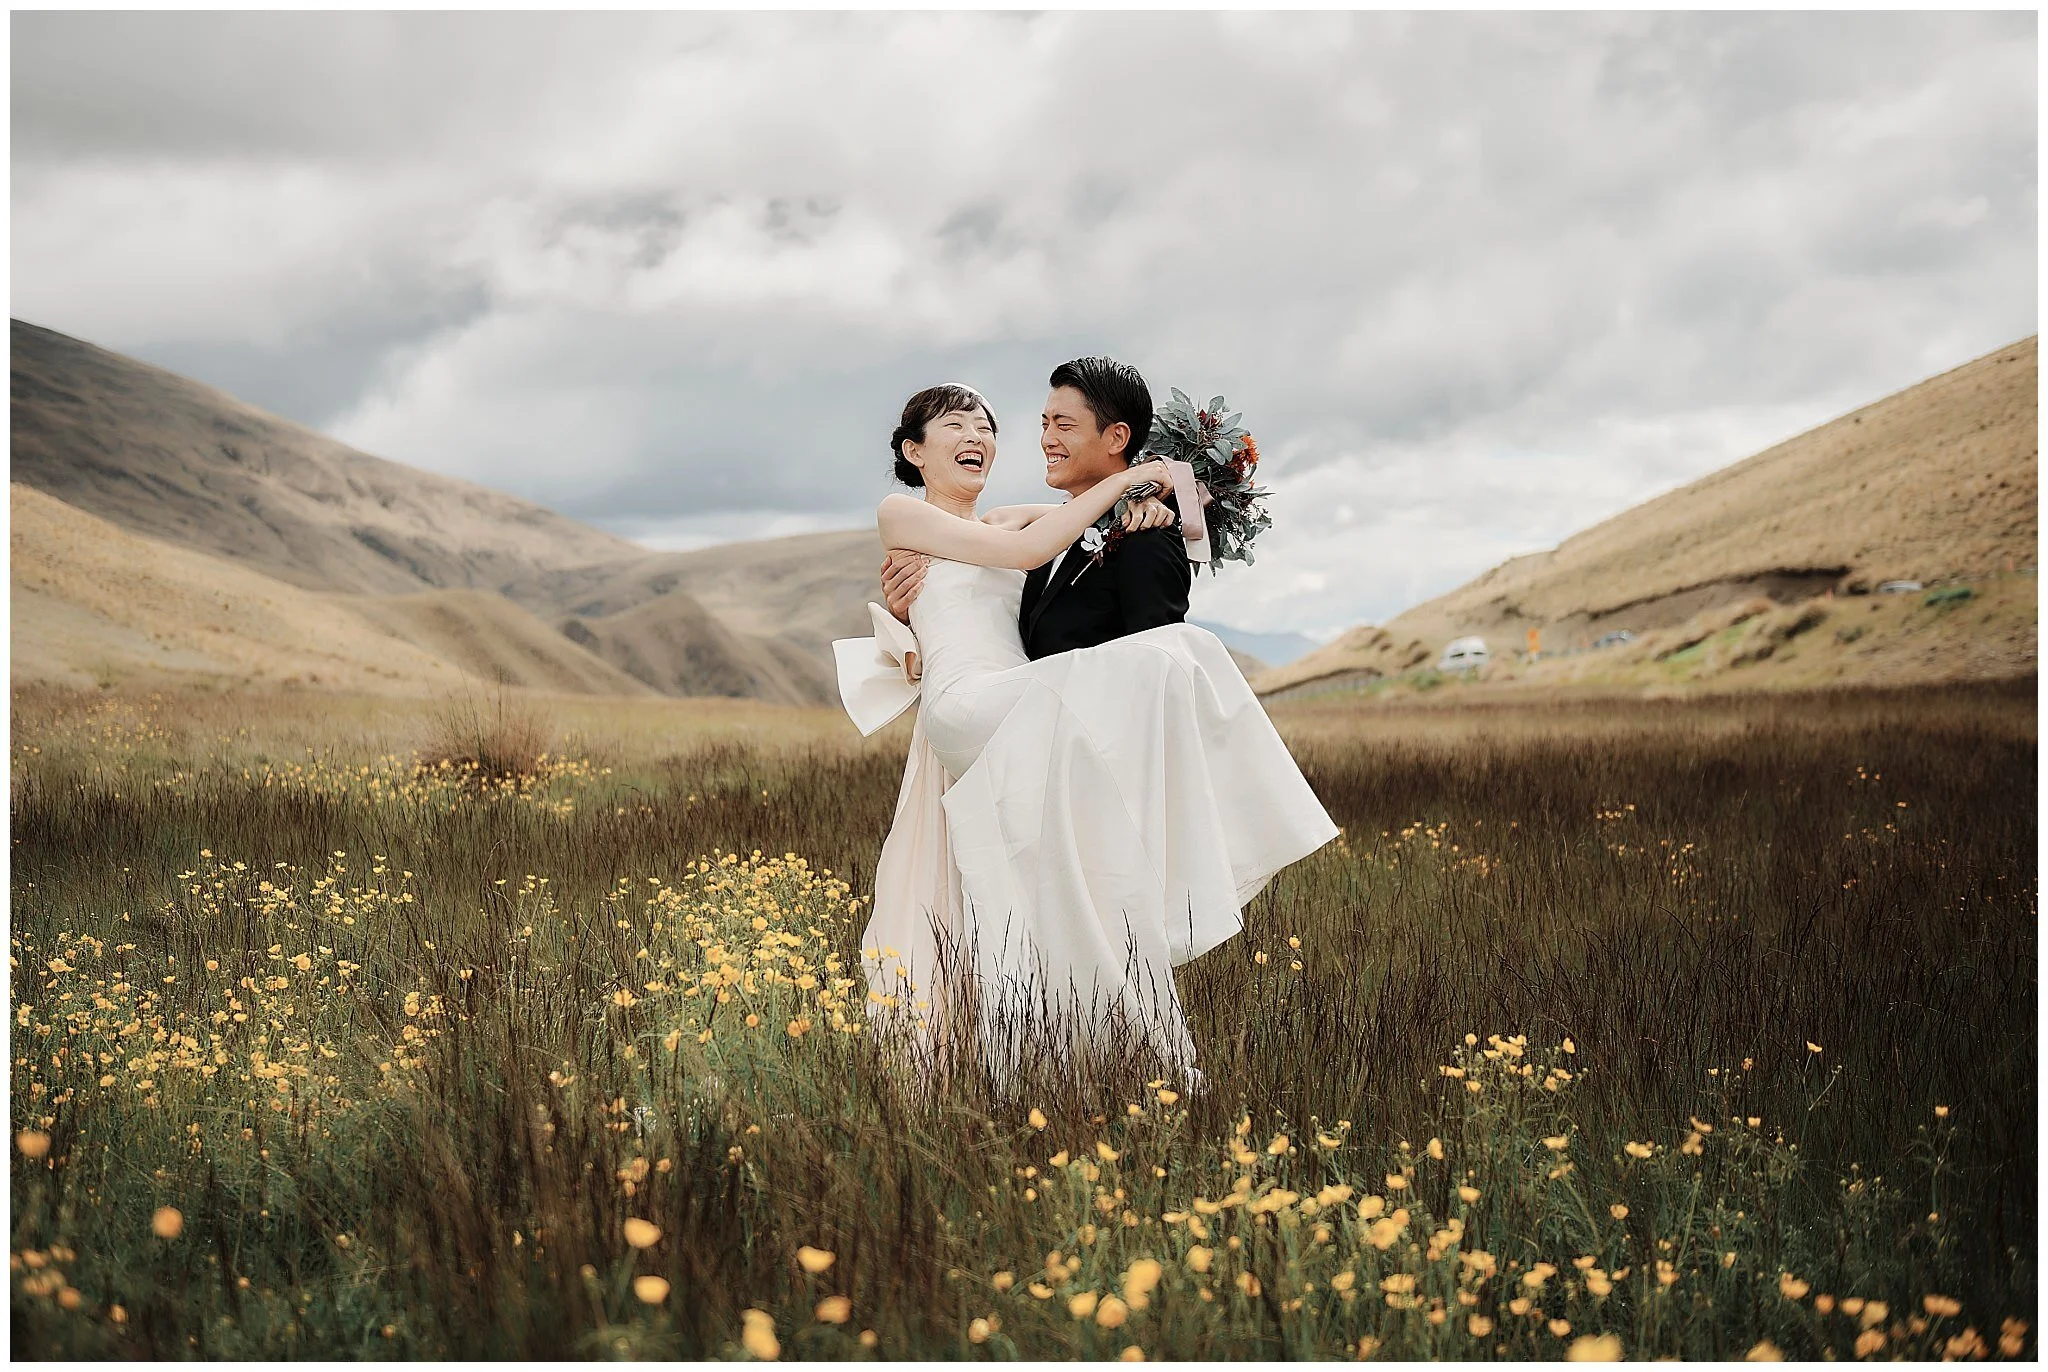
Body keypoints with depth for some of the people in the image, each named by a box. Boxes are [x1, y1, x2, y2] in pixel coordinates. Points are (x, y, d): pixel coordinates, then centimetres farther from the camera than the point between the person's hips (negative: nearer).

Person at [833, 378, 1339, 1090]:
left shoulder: (1011, 519, 28)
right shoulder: (900, 513, 8)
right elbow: (1026, 551, -3)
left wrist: (1151, 502, 5)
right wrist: (1121, 482, -1)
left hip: (1019, 721, 8)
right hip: (967, 706, -8)